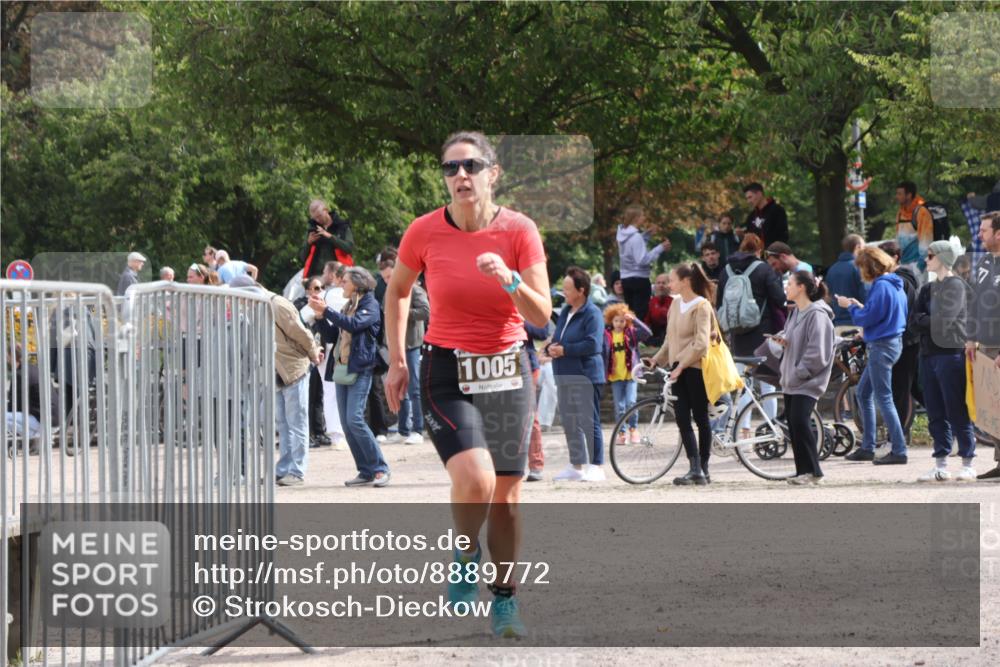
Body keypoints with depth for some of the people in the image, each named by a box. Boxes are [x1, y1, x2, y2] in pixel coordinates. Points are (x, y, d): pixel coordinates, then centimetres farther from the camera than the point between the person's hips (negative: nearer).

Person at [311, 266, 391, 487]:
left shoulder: (370, 304, -4)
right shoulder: (349, 306, 18)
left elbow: (354, 324, -21)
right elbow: (332, 334, 19)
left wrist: (326, 310, -19)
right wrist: (320, 315, 5)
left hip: (360, 369, -8)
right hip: (342, 368, 8)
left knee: (354, 419, -17)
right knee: (346, 423, 4)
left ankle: (380, 469, -12)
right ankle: (366, 472, 6)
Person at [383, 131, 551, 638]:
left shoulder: (519, 230, -7)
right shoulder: (425, 232, -7)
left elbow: (542, 316, -10)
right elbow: (397, 290, 12)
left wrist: (509, 280, -28)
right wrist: (396, 361, 9)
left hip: (507, 371, 2)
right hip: (447, 375, -2)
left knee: (506, 494, 7)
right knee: (474, 479, -24)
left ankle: (505, 598, 25)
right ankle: (465, 555, 6)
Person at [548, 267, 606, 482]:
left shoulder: (592, 313, -9)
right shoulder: (565, 312, 17)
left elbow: (593, 344, -19)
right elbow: (557, 339, 24)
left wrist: (564, 350, -14)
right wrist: (551, 348, 0)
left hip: (585, 375, -9)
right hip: (565, 376, 9)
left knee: (588, 422, -7)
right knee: (569, 423, 11)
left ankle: (596, 466, -4)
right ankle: (576, 465, 20)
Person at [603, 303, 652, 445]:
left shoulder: (631, 333, 0)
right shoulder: (607, 335, 2)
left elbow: (647, 333, -14)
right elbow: (602, 353, 5)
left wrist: (634, 320, -19)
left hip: (630, 375, -1)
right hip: (615, 376, 1)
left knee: (630, 402, -13)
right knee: (619, 407, 3)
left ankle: (633, 428, 6)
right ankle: (621, 432, 14)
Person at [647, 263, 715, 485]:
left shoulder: (701, 306, -11)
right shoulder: (676, 304, 12)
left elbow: (701, 344, -18)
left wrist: (681, 365, -20)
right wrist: (657, 359, 13)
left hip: (695, 367, -7)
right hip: (678, 367, 7)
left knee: (700, 417, 2)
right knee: (682, 419, -3)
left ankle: (703, 469, 8)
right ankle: (695, 468, -6)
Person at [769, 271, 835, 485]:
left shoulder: (817, 315, -14)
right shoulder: (795, 313, 14)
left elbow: (816, 354, -18)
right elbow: (788, 335, 26)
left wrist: (798, 373, -17)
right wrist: (780, 339, 3)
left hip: (807, 383, -9)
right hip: (791, 380, 9)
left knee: (800, 422, -17)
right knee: (793, 424, 8)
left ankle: (812, 471, -10)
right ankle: (803, 471, 14)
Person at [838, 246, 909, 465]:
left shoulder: (881, 286, -17)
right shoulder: (896, 285, 13)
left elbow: (867, 318, -19)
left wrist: (851, 306, -2)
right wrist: (861, 306, 12)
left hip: (882, 346, -10)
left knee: (883, 398, -7)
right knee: (863, 393, 18)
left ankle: (899, 451, -7)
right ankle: (867, 448, 22)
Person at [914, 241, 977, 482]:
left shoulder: (956, 286, -5)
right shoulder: (928, 289, 18)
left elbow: (944, 318, -15)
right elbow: (917, 318, 8)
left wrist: (926, 320, 0)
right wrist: (933, 321, -8)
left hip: (951, 353, -8)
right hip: (929, 354, 8)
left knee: (957, 413, -6)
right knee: (935, 415, 8)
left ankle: (968, 464, -3)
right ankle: (941, 465, 11)